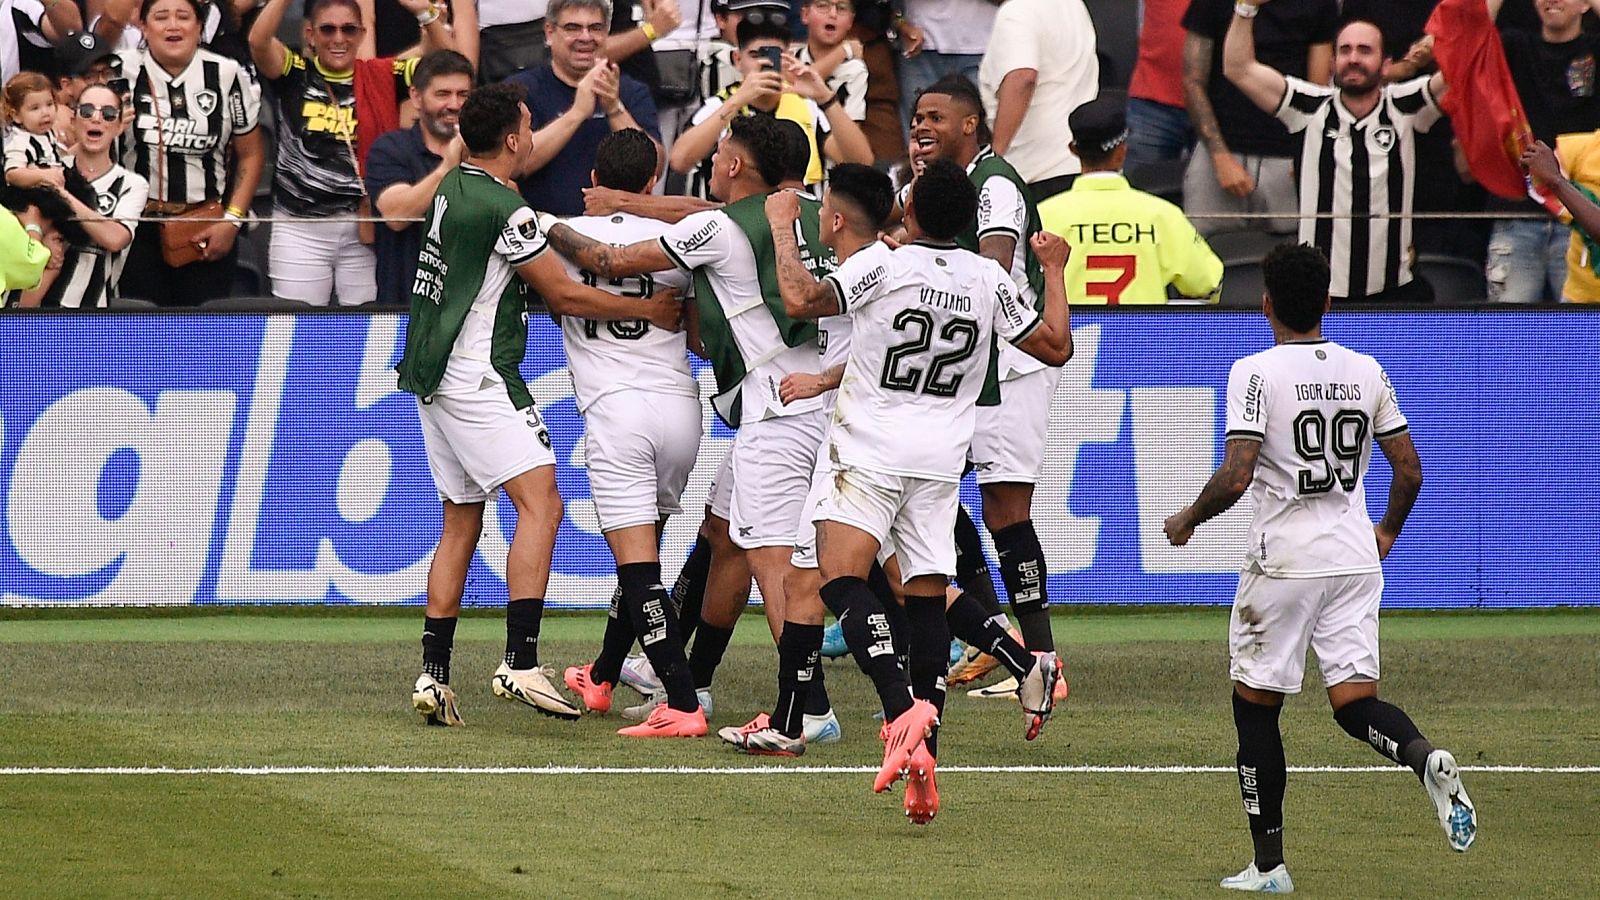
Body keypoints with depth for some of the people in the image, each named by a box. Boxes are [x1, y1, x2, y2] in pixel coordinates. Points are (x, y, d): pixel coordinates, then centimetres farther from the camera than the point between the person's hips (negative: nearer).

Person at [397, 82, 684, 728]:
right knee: (540, 504, -15)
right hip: (477, 377, -10)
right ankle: (521, 663, -27)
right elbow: (564, 296, -7)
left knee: (460, 523, 13)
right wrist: (647, 310, 2)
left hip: (432, 378, 10)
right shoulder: (505, 209, -15)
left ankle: (433, 675, 10)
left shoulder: (454, 186, 13)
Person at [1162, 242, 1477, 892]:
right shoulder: (1366, 372, 6)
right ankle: (1427, 759, -29)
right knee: (1355, 702, 4)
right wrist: (1388, 533, 27)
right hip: (1355, 559, 4)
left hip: (1283, 563, -4)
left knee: (1255, 707, 9)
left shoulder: (1256, 373, -10)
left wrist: (1188, 519, 1)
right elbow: (1409, 471, 9)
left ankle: (1269, 863, 9)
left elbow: (1234, 479, -18)